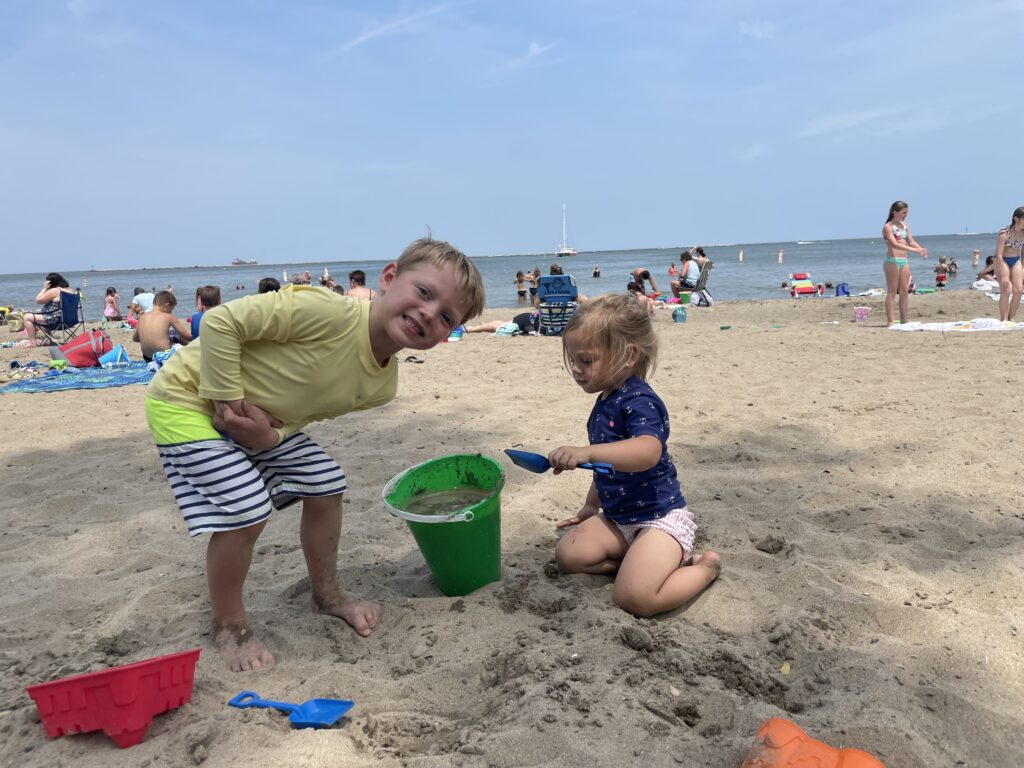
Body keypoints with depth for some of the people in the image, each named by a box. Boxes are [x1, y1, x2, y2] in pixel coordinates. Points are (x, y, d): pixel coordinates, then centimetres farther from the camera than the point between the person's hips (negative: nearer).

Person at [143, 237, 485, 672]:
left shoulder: (382, 386, -11)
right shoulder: (329, 312, -37)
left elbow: (309, 408, 0)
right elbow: (219, 322, -31)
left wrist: (270, 435, -18)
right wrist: (228, 399, -26)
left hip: (264, 421, 8)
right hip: (185, 399, -7)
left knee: (326, 485, 7)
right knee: (247, 510, -17)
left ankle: (326, 595, 30)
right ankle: (228, 625, 11)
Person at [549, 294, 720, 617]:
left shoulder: (638, 401, -20)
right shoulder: (605, 402, 9)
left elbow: (648, 451, -42)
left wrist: (586, 452, -53)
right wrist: (590, 507, 32)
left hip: (660, 516, -9)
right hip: (618, 517, 9)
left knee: (635, 597, -24)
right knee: (568, 554, -4)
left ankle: (704, 566, 4)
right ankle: (654, 559, 4)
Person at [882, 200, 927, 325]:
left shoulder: (904, 225, 16)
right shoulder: (888, 227, -7)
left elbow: (911, 241, 16)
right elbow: (894, 244, -20)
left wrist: (921, 250, -3)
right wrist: (914, 250, -27)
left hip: (904, 261, 7)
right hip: (892, 261, -7)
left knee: (905, 291, 6)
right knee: (892, 292, -7)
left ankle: (904, 321, 11)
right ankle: (890, 322, -6)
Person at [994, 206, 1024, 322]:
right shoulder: (1004, 233, -22)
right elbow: (998, 254, -24)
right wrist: (1003, 276, -27)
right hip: (1002, 261, -5)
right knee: (1006, 290, -15)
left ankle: (1011, 319, 5)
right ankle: (1003, 320, -8)